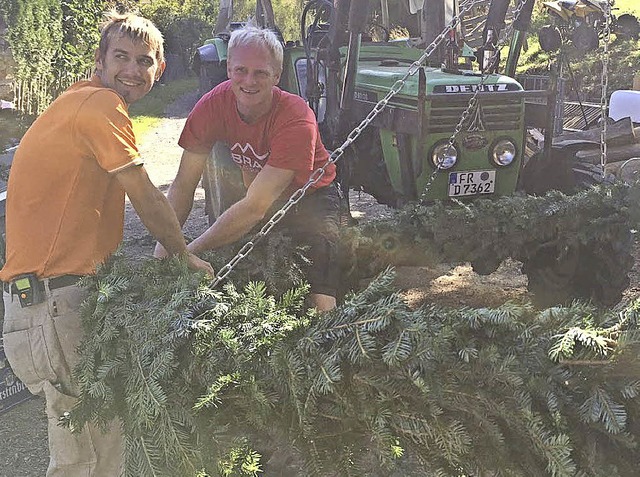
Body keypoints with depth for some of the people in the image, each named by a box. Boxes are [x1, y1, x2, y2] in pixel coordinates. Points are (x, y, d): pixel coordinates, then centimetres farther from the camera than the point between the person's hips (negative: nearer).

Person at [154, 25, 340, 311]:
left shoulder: (296, 120, -34)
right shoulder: (215, 104, -20)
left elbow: (256, 206, -37)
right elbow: (183, 184, -17)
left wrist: (189, 252, -38)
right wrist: (164, 247, -31)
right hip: (250, 191, 6)